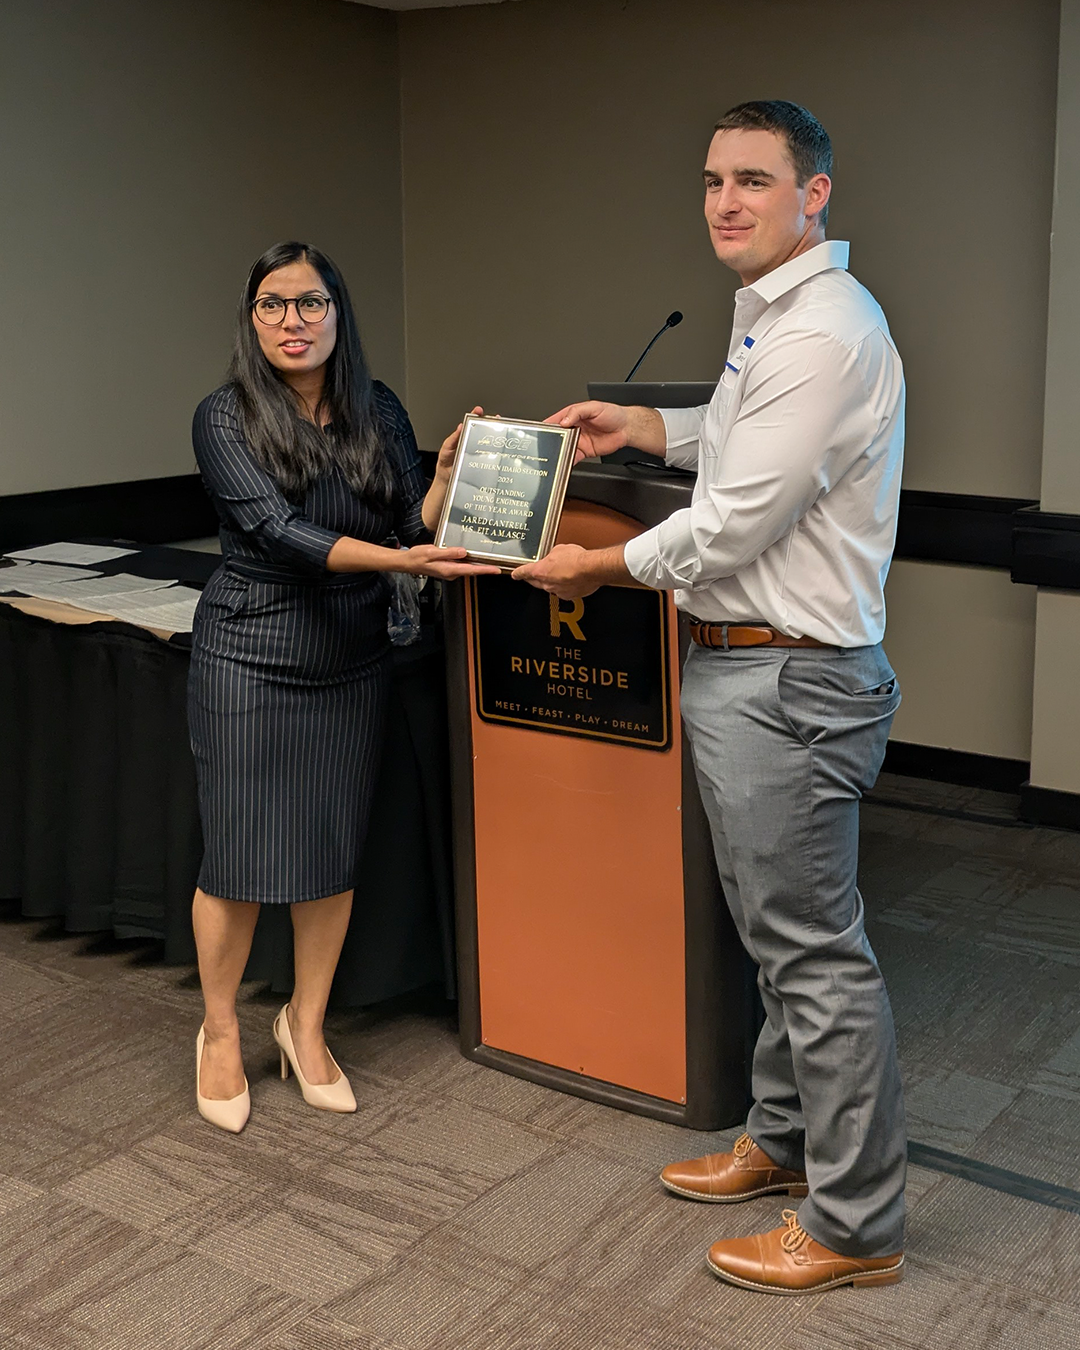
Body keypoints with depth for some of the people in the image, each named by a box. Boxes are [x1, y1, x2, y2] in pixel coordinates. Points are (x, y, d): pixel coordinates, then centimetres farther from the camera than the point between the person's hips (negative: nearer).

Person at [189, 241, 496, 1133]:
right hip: (250, 661, -3)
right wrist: (398, 559, -33)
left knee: (334, 855, 10)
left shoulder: (379, 412, 3)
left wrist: (448, 474, -17)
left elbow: (414, 525, 2)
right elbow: (277, 530, -22)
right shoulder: (225, 418, -8)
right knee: (241, 858, 2)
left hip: (353, 663, 4)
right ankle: (220, 1033, 25)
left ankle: (306, 1025, 29)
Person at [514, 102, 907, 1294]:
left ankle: (854, 1226, 12)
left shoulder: (823, 333, -19)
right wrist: (641, 426, 21)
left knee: (814, 951, -2)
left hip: (785, 678, -11)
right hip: (743, 662, 11)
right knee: (781, 933, 20)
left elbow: (730, 526, -20)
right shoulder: (773, 315, 15)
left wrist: (600, 566, -5)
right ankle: (783, 1140, 37)